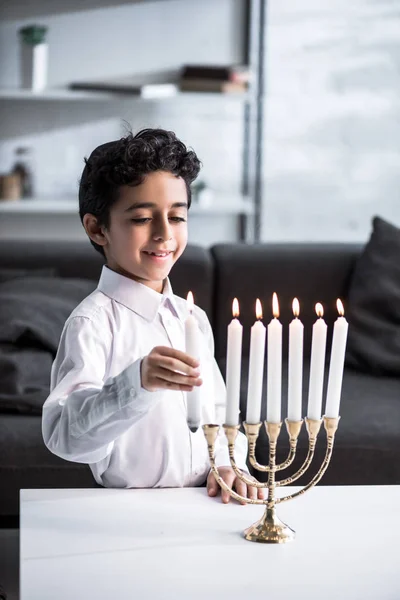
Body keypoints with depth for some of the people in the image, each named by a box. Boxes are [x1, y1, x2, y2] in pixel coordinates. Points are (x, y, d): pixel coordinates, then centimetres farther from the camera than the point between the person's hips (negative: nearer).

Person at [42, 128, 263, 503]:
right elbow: (63, 433, -23)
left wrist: (229, 464, 2)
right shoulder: (92, 322, -10)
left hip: (204, 503, 4)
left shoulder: (194, 318, 12)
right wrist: (137, 384, -36)